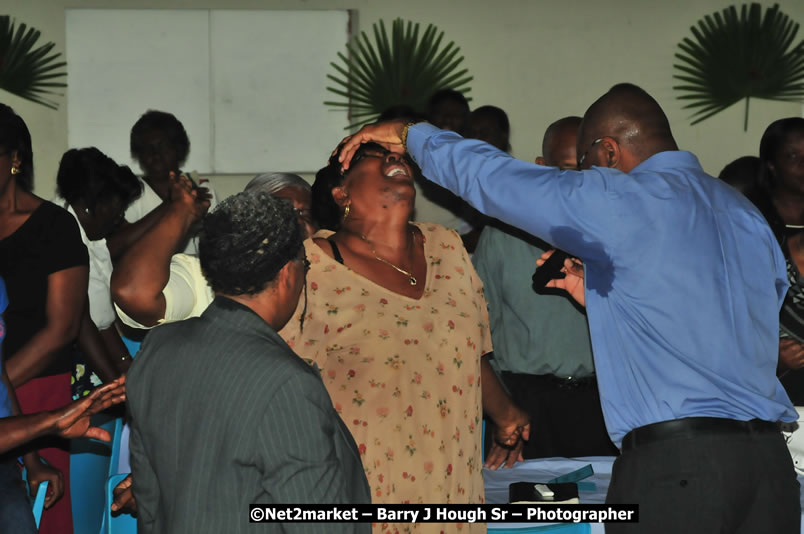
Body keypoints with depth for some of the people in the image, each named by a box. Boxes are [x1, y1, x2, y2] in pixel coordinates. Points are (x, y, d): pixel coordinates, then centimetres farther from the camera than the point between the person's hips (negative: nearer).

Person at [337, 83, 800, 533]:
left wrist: (411, 134, 18)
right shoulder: (749, 215, 16)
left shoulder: (619, 201, -5)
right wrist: (602, 294, 27)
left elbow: (488, 175, 2)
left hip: (671, 461, -7)